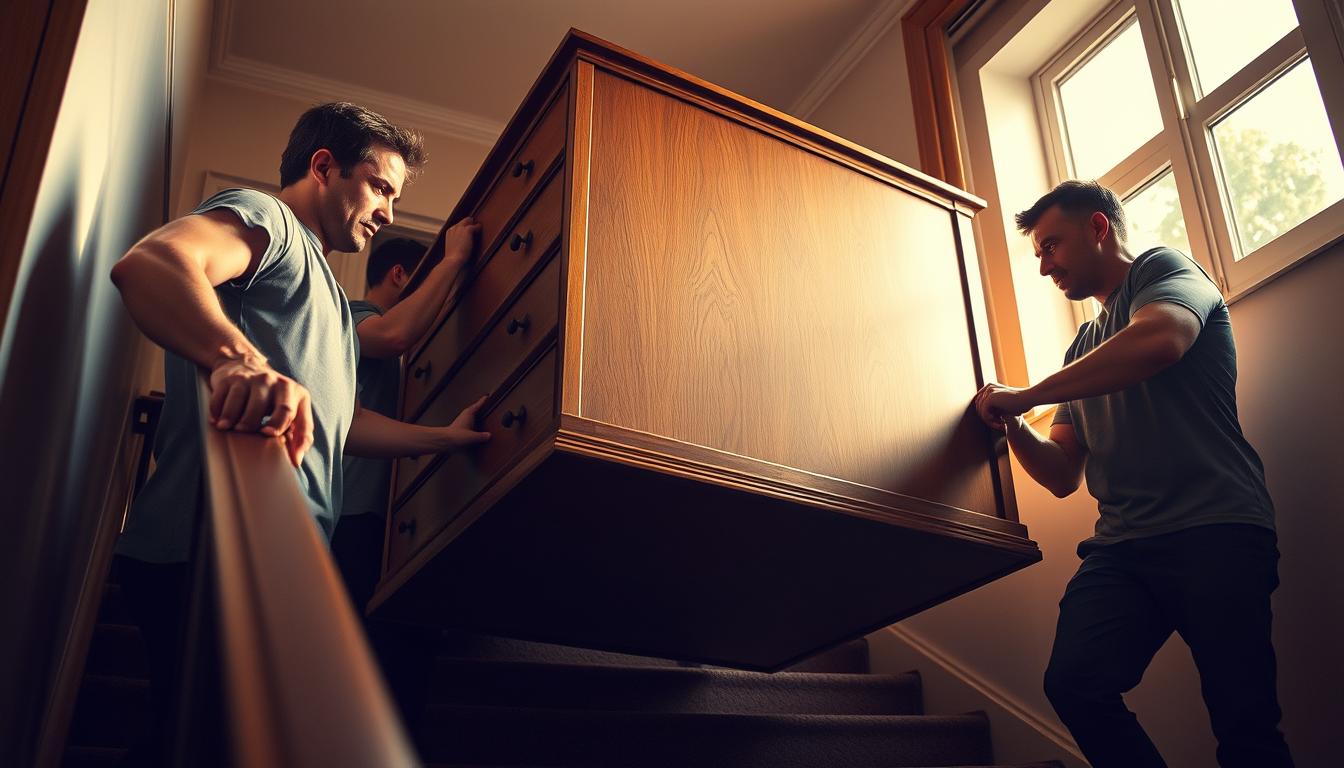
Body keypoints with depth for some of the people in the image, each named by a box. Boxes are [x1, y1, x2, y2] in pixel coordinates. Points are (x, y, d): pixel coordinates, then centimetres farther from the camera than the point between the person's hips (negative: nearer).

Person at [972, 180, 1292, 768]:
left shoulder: (1163, 269, 9)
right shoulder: (1084, 347, 27)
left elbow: (1160, 340, -18)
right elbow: (1063, 476, 24)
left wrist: (1024, 397, -11)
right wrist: (1014, 429, 4)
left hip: (1216, 527, -5)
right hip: (1121, 544, 5)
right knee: (1073, 684, -18)